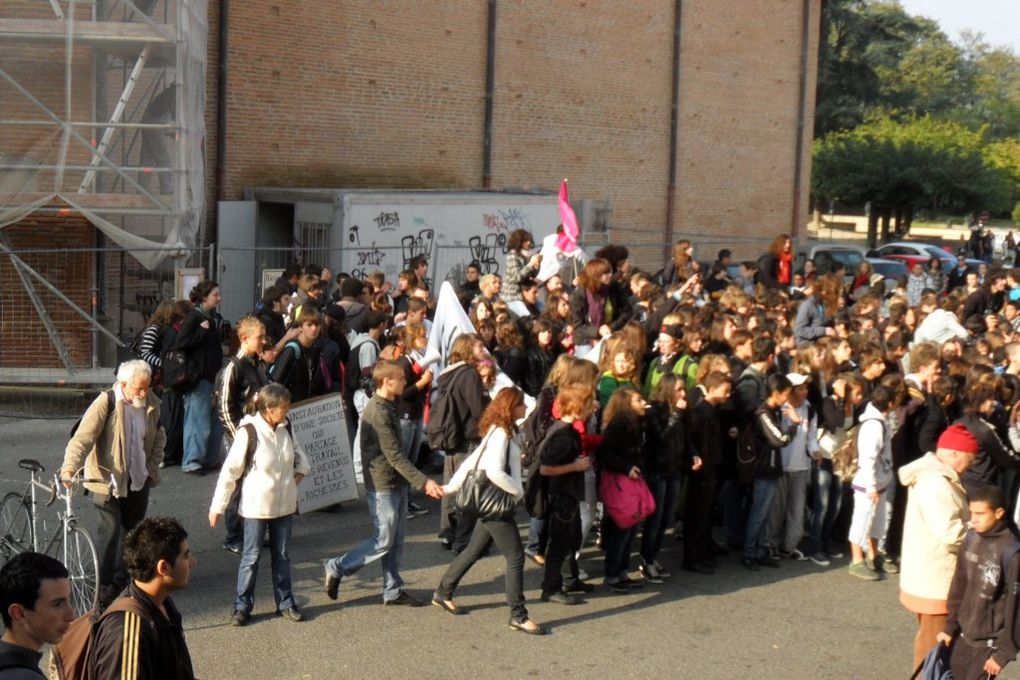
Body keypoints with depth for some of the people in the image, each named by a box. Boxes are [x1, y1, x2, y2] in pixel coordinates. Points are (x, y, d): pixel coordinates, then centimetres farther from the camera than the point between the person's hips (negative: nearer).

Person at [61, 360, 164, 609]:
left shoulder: (151, 404, -2)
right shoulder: (105, 404, -19)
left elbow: (158, 438, 15)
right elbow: (83, 438, -26)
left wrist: (152, 467, 8)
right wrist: (69, 468, -39)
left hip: (139, 480, 5)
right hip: (109, 479, -5)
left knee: (133, 531, 14)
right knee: (110, 531, -5)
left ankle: (123, 579, 31)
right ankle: (104, 585, 6)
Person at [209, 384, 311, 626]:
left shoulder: (284, 428, 0)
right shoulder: (248, 432, -19)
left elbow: (298, 452, 21)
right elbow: (230, 470, -15)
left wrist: (300, 472, 4)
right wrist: (218, 506, -13)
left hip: (284, 504, 5)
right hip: (256, 506, -5)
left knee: (282, 555, 15)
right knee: (251, 557, 4)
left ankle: (285, 602, 25)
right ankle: (242, 606, 15)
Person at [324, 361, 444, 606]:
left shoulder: (389, 407, 11)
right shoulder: (378, 413, -21)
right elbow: (394, 456, -24)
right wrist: (424, 482, -25)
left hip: (396, 483, 9)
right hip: (382, 485, -9)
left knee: (396, 540, 12)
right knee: (384, 540, -2)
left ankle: (393, 590, 18)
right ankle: (337, 568, 9)